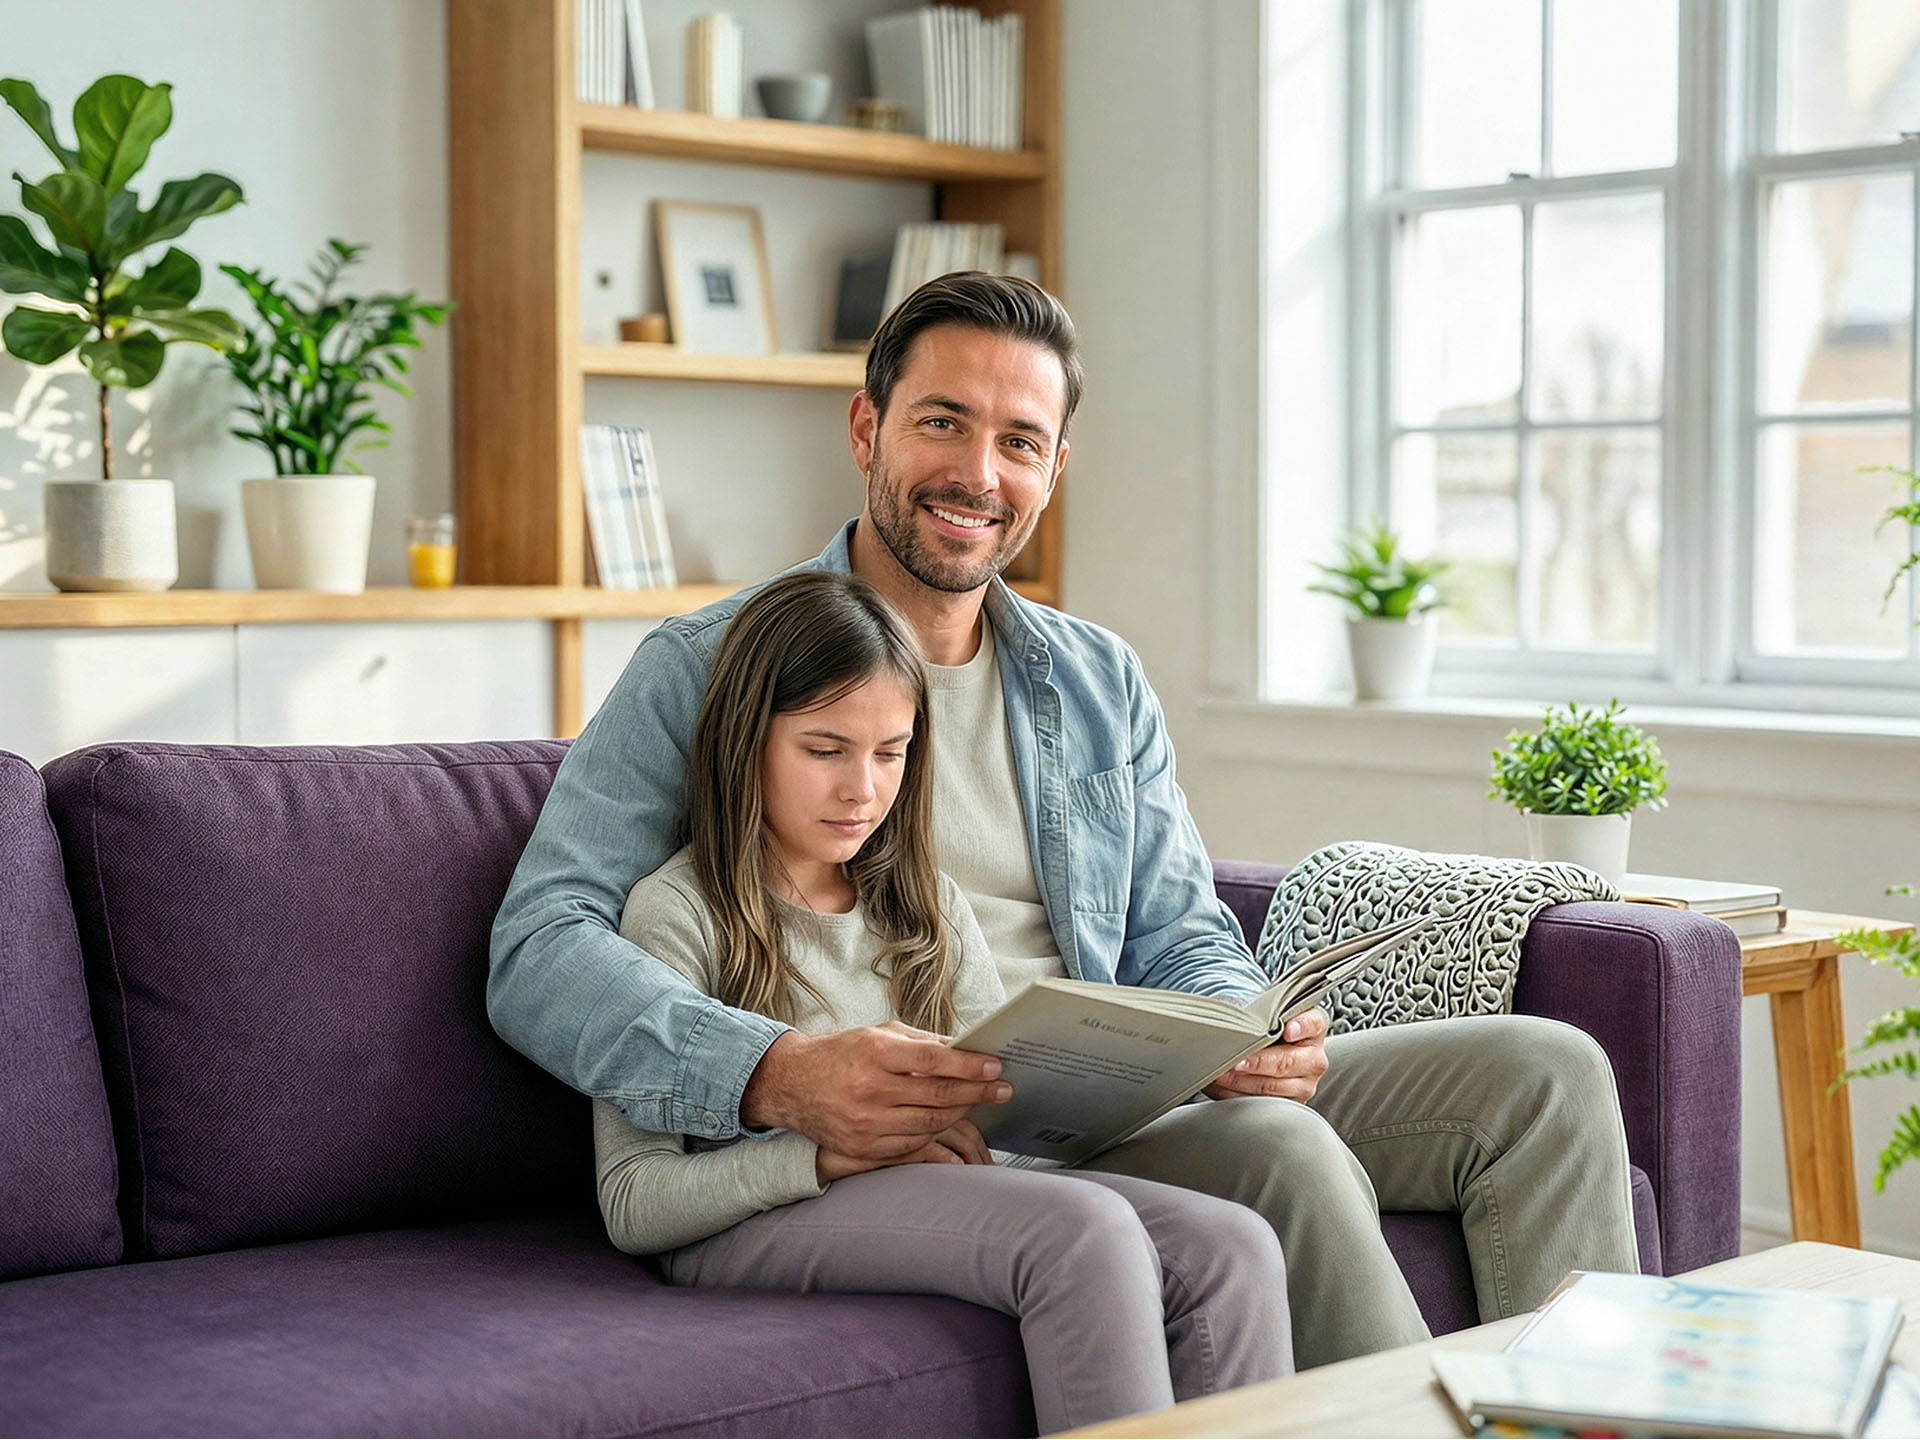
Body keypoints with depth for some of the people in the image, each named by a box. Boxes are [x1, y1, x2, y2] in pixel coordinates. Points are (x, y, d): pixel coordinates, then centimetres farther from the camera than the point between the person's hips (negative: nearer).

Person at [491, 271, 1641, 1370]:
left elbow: (1178, 939, 18)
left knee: (1546, 1071, -8)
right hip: (900, 1136, -6)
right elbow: (543, 951, -10)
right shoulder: (707, 670, 0)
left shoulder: (1103, 683, 19)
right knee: (1288, 1157, -32)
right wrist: (778, 1076, -30)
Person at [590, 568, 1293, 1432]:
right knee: (1086, 1231, -32)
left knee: (1233, 1250, -20)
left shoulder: (928, 907, 20)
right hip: (746, 1228, -6)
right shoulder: (679, 913, -1)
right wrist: (834, 1153, -21)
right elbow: (631, 1204, -8)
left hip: (943, 1192, 6)